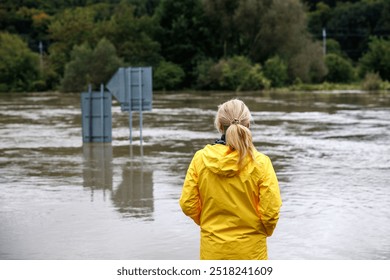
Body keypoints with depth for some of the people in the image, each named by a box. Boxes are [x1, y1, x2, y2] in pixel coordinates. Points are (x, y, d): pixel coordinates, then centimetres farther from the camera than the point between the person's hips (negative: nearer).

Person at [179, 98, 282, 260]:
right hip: (249, 250, -2)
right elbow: (271, 209, -13)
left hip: (212, 248, 2)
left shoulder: (200, 159, -8)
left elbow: (188, 204, -4)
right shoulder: (260, 162, -13)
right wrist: (266, 231, 8)